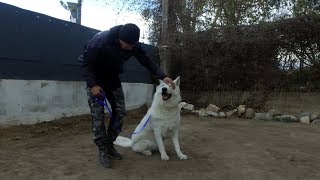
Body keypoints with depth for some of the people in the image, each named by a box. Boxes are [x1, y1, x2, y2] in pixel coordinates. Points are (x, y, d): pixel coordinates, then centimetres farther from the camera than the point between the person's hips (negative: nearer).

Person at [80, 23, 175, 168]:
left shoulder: (134, 45, -18)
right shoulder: (100, 41, -33)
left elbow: (147, 62, -8)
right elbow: (85, 63, -23)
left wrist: (163, 76, -20)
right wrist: (92, 85, -30)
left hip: (112, 78, 5)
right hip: (95, 79, -5)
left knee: (120, 112, -1)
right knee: (98, 114, -12)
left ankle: (109, 145, 14)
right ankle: (103, 151, -1)